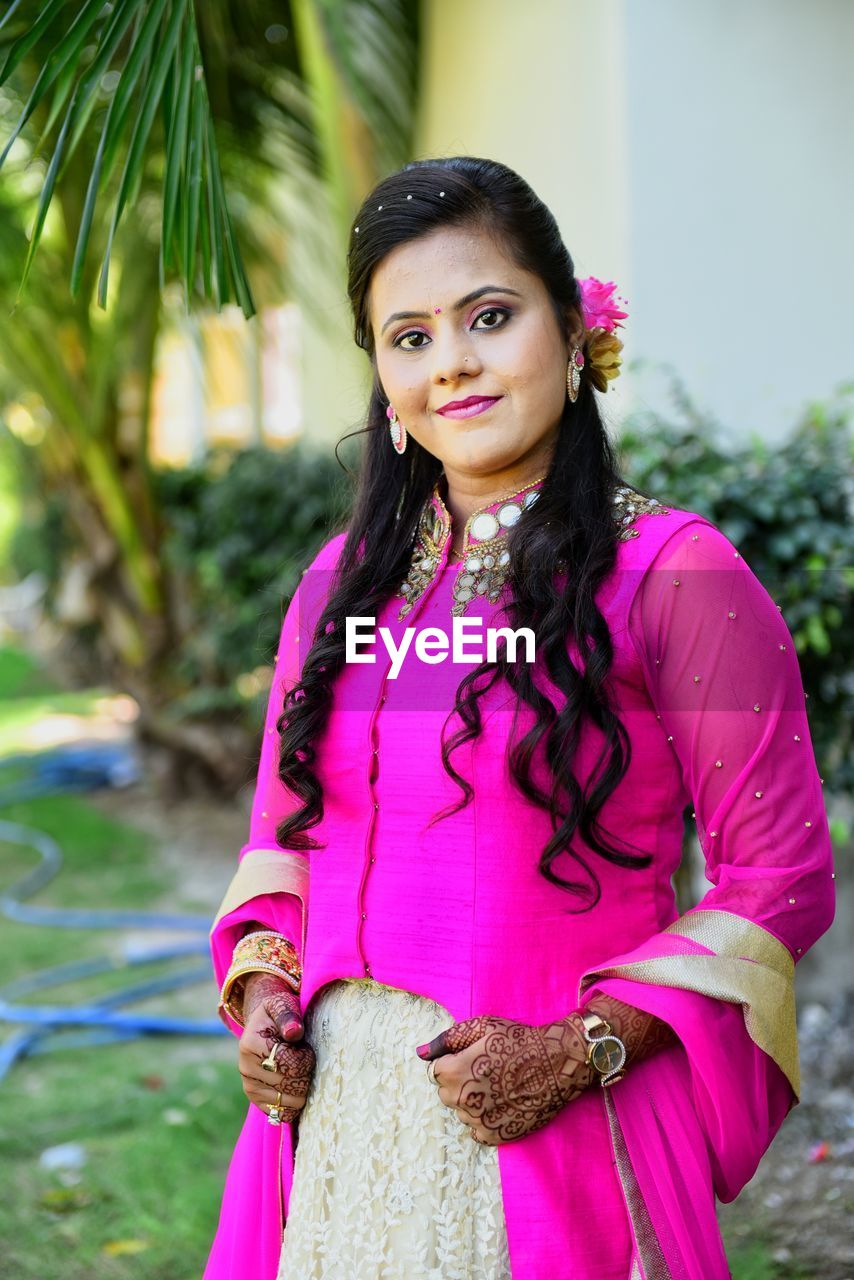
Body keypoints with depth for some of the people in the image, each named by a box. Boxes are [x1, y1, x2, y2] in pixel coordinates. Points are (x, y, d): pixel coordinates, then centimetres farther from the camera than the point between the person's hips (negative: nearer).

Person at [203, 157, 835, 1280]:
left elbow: (780, 878, -9)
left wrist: (581, 1051, -16)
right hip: (334, 1121, 5)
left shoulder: (672, 570, -10)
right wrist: (260, 993, -1)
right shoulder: (340, 582, 7)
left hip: (558, 1136, -4)